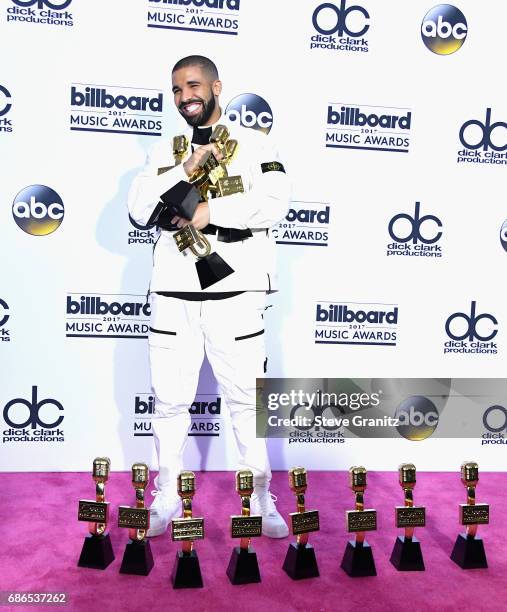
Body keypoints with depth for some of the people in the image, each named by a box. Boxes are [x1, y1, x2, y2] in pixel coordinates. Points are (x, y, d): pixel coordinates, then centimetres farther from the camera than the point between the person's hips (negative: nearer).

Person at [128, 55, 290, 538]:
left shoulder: (254, 144, 8)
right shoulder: (164, 151, 16)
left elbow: (274, 202, -7)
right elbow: (140, 208, 3)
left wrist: (209, 212, -12)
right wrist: (186, 169, -7)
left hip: (235, 290, -3)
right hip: (173, 290, 3)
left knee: (246, 397, 2)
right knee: (169, 398, 7)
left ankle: (260, 498, 17)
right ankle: (167, 498, 23)